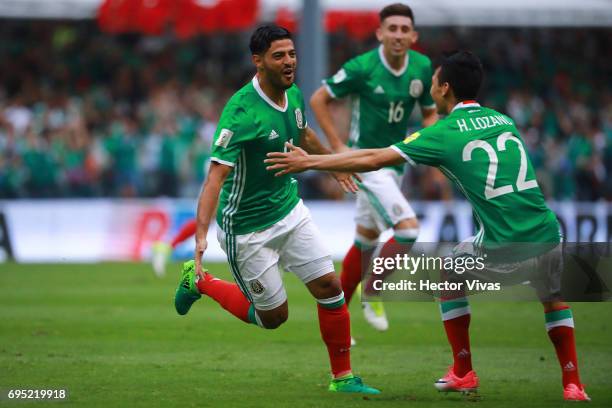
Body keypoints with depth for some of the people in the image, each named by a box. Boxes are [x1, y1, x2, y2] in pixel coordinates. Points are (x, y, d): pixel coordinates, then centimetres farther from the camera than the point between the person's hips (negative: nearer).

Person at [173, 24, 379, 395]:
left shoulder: (293, 95, -3)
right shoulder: (241, 111, -28)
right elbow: (216, 175, -34)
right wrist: (202, 236, -43)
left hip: (290, 209, 7)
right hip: (248, 228, -7)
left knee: (330, 287, -1)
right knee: (273, 316, 5)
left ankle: (343, 378, 12)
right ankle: (199, 281, 27)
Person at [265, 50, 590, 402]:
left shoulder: (443, 134, 1)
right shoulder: (505, 122, 15)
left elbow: (372, 160, 3)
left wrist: (308, 162, 11)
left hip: (502, 245, -3)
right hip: (546, 233, 3)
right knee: (554, 298, 30)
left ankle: (464, 373, 28)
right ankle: (572, 383, 19)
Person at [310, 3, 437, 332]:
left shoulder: (422, 67, -2)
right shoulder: (362, 67, -18)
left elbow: (430, 112, 12)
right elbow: (318, 99, -8)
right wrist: (338, 146, -12)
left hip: (396, 162, 7)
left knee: (366, 239, 16)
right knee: (408, 229, -20)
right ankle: (371, 295, 0)